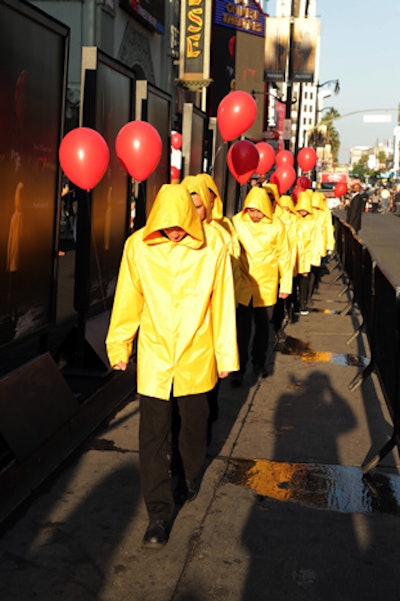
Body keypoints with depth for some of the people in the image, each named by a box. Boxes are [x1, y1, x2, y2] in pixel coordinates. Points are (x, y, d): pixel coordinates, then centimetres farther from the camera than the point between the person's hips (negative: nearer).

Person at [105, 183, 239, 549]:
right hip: (154, 355, 0)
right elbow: (128, 299, 0)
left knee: (194, 422, 19)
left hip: (196, 355, 0)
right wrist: (119, 344, 7)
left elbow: (222, 303, -3)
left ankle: (192, 474, 48)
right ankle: (159, 515, 10)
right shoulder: (138, 246, -10)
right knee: (153, 436, 0)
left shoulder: (212, 248, -10)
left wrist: (225, 354, 2)